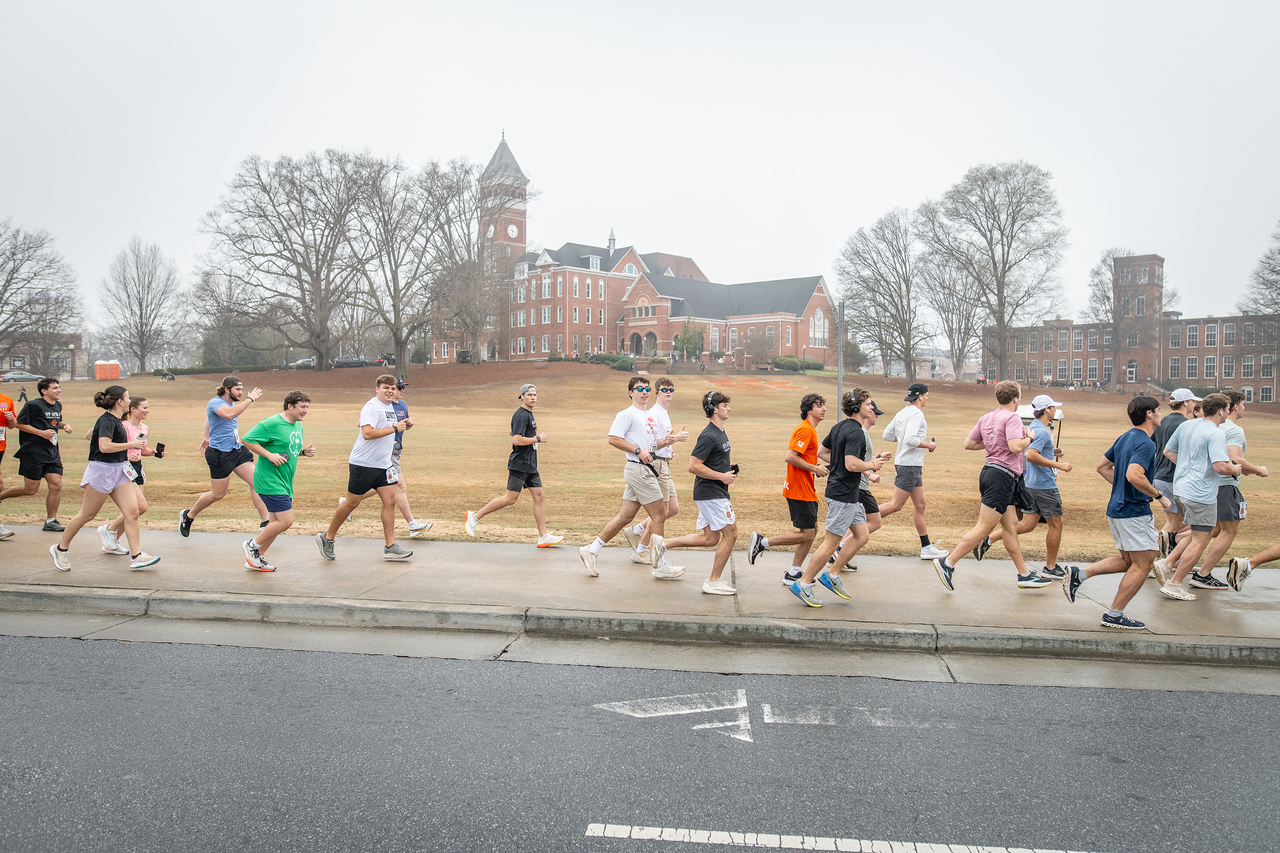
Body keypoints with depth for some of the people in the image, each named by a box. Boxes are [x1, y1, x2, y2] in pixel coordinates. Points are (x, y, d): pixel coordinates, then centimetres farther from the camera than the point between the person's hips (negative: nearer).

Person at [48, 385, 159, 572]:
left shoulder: (115, 420, 12)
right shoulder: (107, 420, -16)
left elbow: (91, 434, 27)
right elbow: (104, 446, -30)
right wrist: (131, 444, -21)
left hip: (118, 471, 9)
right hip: (102, 470, -9)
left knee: (132, 511, -2)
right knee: (87, 515, 4)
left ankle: (136, 556, -3)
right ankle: (60, 549, 23)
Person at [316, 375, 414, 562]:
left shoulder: (390, 408, 14)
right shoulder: (372, 407, -15)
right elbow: (367, 433, -26)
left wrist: (403, 425, 13)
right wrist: (395, 428, -23)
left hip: (382, 465, 8)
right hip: (363, 464, -8)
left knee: (390, 501, 0)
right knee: (352, 502, 2)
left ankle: (390, 547, 2)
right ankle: (327, 538, 20)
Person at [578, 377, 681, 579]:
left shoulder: (651, 417, 21)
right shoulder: (627, 414, -7)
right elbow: (613, 439, -15)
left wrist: (663, 442, 9)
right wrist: (638, 451, -19)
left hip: (647, 470, 9)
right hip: (638, 470, -9)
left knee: (625, 516, 9)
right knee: (659, 514, -5)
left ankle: (591, 550, 16)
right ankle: (659, 566, 4)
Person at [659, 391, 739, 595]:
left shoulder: (721, 432, 14)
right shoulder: (708, 436, -18)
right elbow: (694, 466, -23)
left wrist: (730, 469, 12)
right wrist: (722, 476, -18)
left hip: (716, 493, 10)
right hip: (711, 493, -10)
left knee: (710, 538, 12)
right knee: (730, 533, -3)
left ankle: (664, 544, 15)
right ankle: (713, 582, 5)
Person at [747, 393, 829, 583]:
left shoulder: (808, 429, 17)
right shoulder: (805, 429, -16)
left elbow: (796, 456, 22)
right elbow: (790, 457, -25)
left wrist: (818, 467, 11)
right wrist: (814, 468, -18)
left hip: (806, 490, 11)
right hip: (800, 491, -11)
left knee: (812, 531, 13)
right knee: (806, 534, -7)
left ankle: (793, 574, 19)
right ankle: (761, 542, 0)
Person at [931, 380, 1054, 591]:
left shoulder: (985, 418, 13)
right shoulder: (1012, 417, -11)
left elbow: (968, 444, 12)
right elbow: (1015, 447, -24)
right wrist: (1029, 438, -5)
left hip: (990, 471, 10)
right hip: (1003, 476, -10)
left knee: (1011, 527, 13)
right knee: (983, 528, -8)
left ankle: (1025, 575, 19)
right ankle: (947, 564, -9)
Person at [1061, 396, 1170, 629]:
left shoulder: (1125, 438, 12)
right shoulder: (1145, 443, -17)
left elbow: (1103, 466, 19)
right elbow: (1134, 475, -31)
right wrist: (1159, 496, -18)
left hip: (1118, 508, 10)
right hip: (1134, 511, -9)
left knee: (1129, 561, 18)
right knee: (1142, 563, 0)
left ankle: (1079, 574, 8)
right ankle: (1114, 615, 4)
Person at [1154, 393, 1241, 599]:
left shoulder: (1185, 426, 8)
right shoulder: (1215, 434, -17)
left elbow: (1168, 451, 18)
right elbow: (1220, 466, -25)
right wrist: (1235, 470, -4)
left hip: (1180, 488, 9)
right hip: (1201, 494, -9)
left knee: (1200, 533, 22)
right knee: (1200, 540, 2)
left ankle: (1167, 563, 13)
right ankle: (1174, 584, 3)